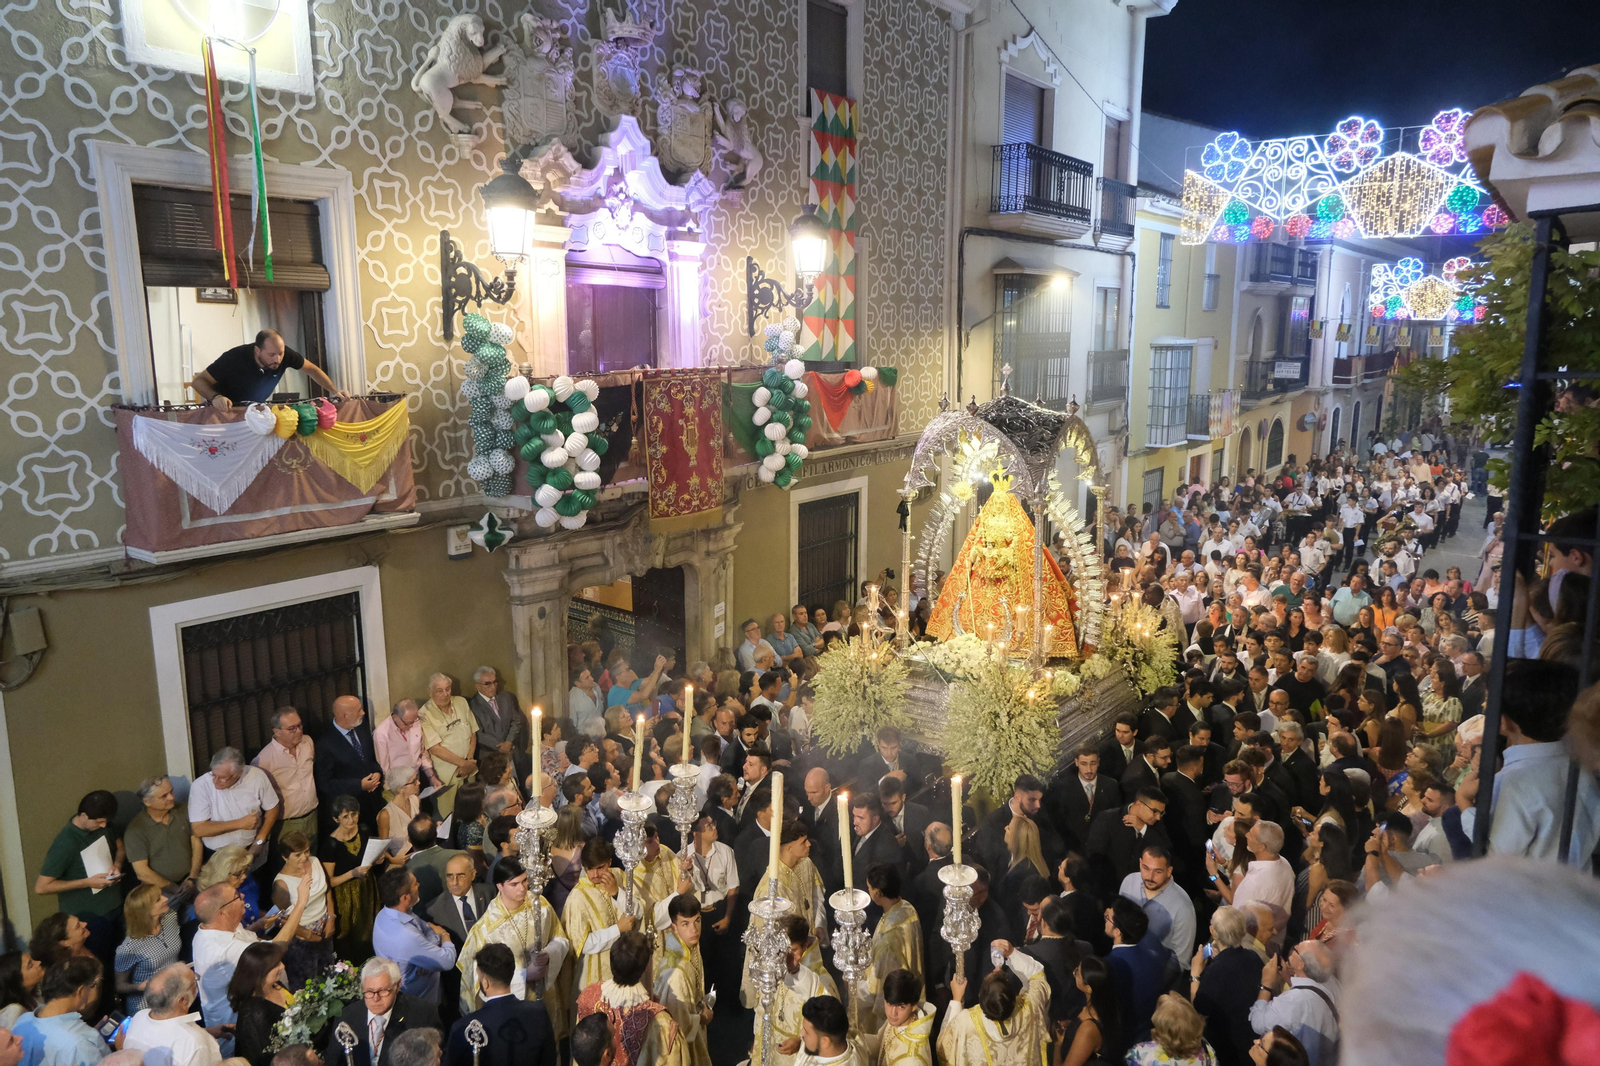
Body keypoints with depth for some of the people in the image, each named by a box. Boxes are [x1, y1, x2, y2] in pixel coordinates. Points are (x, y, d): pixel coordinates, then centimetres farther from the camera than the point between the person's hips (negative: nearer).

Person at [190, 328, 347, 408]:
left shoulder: (284, 353, -24)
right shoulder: (235, 358, -34)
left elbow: (311, 369, -7)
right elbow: (198, 381, -29)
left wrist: (334, 391, -18)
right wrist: (215, 397, -50)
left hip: (256, 409, 4)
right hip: (225, 409, -4)